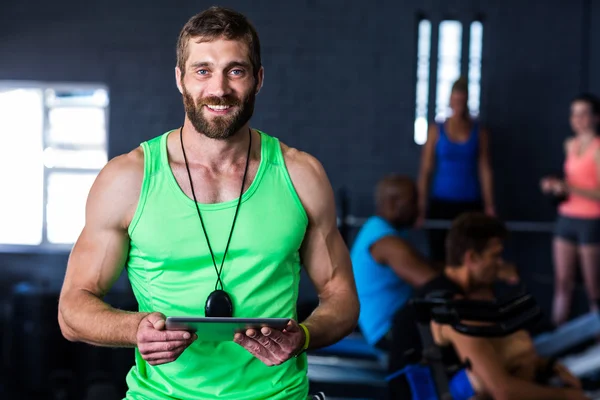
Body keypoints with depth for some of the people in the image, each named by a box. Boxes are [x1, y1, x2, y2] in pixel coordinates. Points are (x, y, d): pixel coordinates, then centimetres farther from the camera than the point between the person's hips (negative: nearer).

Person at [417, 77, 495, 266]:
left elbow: (485, 170, 2)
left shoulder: (479, 132, 3)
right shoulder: (436, 131, 2)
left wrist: (489, 206, -2)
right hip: (441, 203, 0)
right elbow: (425, 170, 1)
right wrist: (421, 206, -4)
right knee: (439, 259, 2)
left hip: (470, 204, 0)